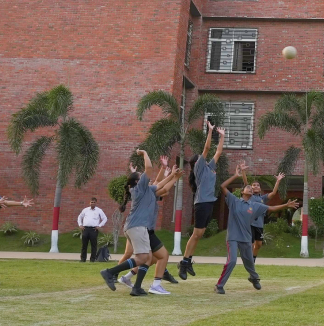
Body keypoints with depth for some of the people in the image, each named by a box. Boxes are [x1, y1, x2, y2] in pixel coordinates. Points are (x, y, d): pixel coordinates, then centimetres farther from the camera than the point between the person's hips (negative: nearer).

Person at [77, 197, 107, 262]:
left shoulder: (99, 211, 10)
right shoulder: (85, 210, 17)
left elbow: (105, 219, 9)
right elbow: (80, 217, 26)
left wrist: (99, 226, 0)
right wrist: (80, 225, 11)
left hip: (94, 229, -2)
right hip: (85, 228, 2)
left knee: (93, 244, -3)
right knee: (84, 244, 1)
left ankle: (93, 258, 3)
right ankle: (83, 258, 5)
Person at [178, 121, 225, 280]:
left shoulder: (210, 167, 18)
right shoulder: (199, 167, -2)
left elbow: (218, 152, 25)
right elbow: (206, 148, -8)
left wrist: (222, 136, 26)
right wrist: (210, 131, -6)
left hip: (210, 203, 8)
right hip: (202, 203, -8)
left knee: (199, 234, 8)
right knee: (197, 234, -8)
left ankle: (187, 261, 12)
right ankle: (184, 262, -5)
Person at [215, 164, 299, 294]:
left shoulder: (255, 206, 7)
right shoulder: (234, 201, -2)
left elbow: (272, 208, 11)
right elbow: (223, 186, -11)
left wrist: (286, 205, 5)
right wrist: (236, 175, -11)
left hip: (246, 238, 4)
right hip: (233, 237, -4)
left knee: (249, 261, 20)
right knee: (232, 261, -19)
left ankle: (254, 278, 51)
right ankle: (219, 285, -11)